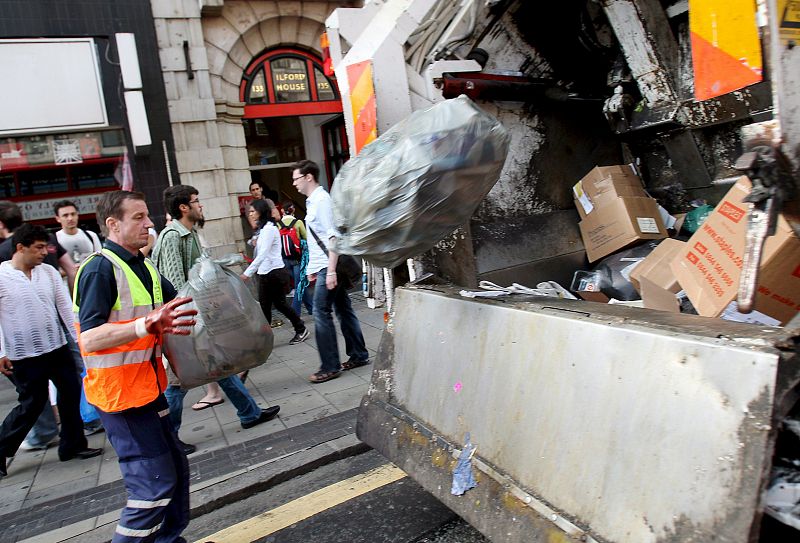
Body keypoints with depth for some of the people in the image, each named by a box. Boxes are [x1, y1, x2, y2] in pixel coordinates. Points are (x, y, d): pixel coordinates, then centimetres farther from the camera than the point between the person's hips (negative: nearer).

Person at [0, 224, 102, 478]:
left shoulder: (49, 272, 2)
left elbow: (66, 306, 3)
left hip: (57, 347, 5)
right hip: (24, 355, -5)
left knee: (71, 393, 10)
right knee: (32, 404, 4)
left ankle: (72, 445, 26)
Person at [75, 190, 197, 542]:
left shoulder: (143, 266, 11)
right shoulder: (100, 268, -16)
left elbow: (177, 301, 22)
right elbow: (89, 339, -25)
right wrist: (147, 325, -39)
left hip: (148, 388, 9)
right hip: (121, 394, -9)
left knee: (175, 471, 17)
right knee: (154, 485, -6)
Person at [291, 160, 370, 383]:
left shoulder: (321, 200, -13)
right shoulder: (312, 201, 17)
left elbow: (333, 237, -20)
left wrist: (331, 271, -24)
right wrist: (313, 268, 22)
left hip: (329, 267, -10)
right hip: (324, 266, 10)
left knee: (321, 313, -6)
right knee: (343, 309, 12)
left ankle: (330, 367, 2)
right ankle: (359, 355, 21)